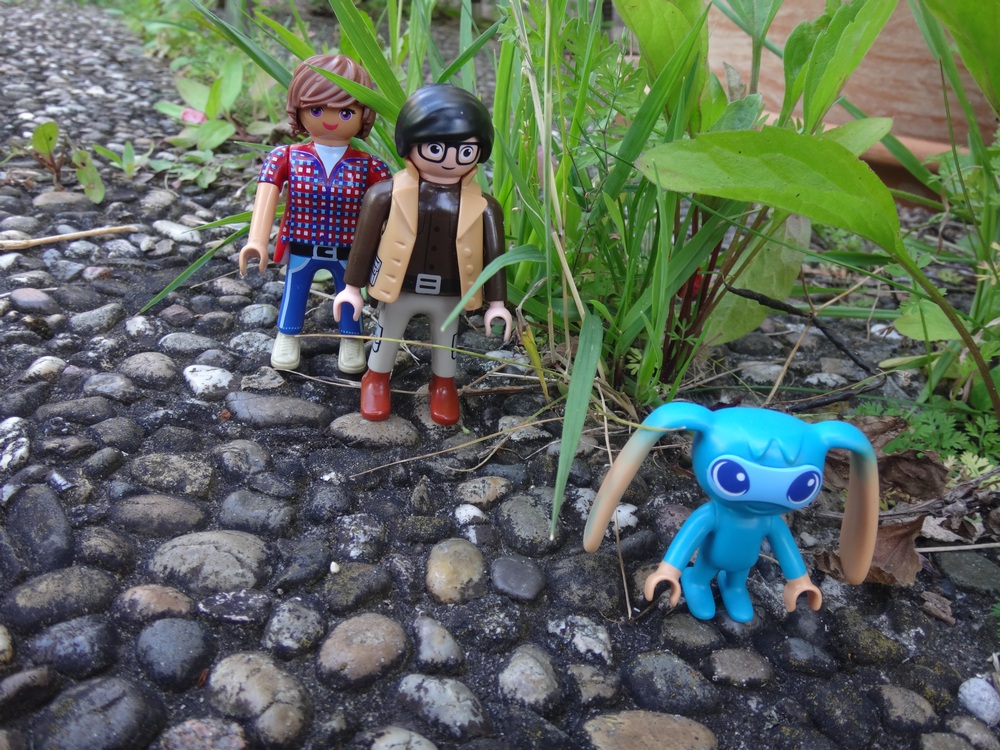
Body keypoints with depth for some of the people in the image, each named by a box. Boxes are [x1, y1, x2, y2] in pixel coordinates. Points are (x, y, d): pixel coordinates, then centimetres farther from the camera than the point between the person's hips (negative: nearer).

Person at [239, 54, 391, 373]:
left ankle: (351, 338, 41)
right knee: (294, 292, 19)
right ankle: (287, 336, 41)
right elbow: (266, 197, -18)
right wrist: (256, 241, -29)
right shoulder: (286, 158, -11)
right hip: (301, 250, 1)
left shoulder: (368, 166, -13)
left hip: (348, 252, 0)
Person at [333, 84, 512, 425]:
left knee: (446, 340, 23)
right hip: (398, 290, -1)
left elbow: (494, 253, -6)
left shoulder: (482, 206, -15)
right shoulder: (389, 194, -17)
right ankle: (376, 380, 47)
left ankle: (443, 385, 49)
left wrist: (496, 302, -2)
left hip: (450, 295, 1)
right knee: (386, 335, 21)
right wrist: (352, 287, -3)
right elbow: (364, 240, -8)